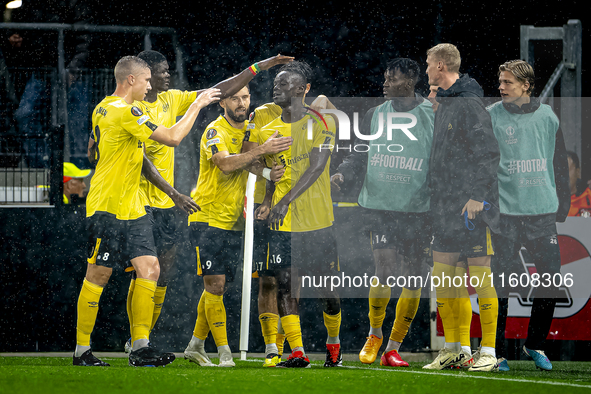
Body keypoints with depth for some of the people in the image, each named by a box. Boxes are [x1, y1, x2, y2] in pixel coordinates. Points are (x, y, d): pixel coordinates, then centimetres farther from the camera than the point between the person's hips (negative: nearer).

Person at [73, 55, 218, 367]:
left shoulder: (104, 109, 14)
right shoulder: (124, 112, -17)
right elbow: (173, 137, -17)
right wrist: (197, 105, -6)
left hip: (131, 208, 10)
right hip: (109, 207, -10)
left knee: (149, 268, 0)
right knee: (98, 275, -2)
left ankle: (141, 347, -2)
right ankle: (82, 350, 6)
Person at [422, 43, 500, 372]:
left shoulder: (470, 105, -12)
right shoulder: (443, 105, 16)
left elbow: (489, 154, -16)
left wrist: (477, 197, -20)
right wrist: (437, 194, 19)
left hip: (473, 208, -9)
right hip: (446, 208, 9)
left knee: (481, 278, -5)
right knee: (442, 277, 8)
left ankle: (488, 352, -2)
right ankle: (454, 349, 15)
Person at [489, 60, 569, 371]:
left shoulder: (547, 117, 8)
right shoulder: (490, 117, 1)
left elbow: (560, 163, 15)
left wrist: (563, 203, 11)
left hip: (543, 211, 3)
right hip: (505, 213, -3)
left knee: (551, 278, -1)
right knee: (500, 284, -4)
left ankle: (535, 344, 17)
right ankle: (495, 351, 5)